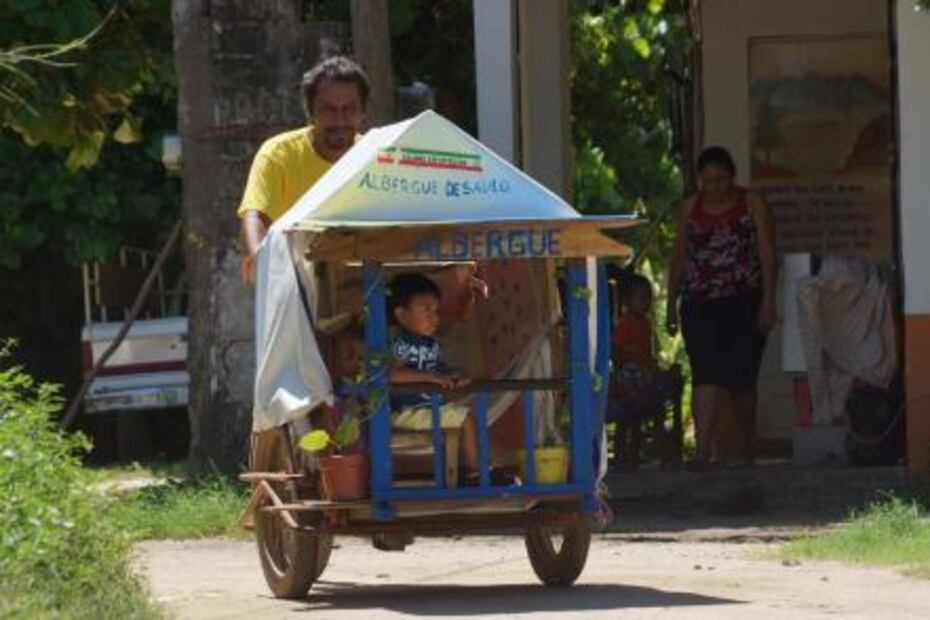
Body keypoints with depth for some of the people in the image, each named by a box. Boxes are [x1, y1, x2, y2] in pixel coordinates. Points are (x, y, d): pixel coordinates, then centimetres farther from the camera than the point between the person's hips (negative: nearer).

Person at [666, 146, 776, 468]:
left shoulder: (752, 205, 3)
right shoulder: (690, 209, 10)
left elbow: (767, 255, -1)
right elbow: (679, 258, 15)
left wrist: (768, 301, -9)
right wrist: (672, 304, 13)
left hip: (744, 303, -1)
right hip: (701, 305, 1)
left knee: (742, 380, 4)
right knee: (705, 374, -13)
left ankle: (744, 450, 17)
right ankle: (704, 448, -21)